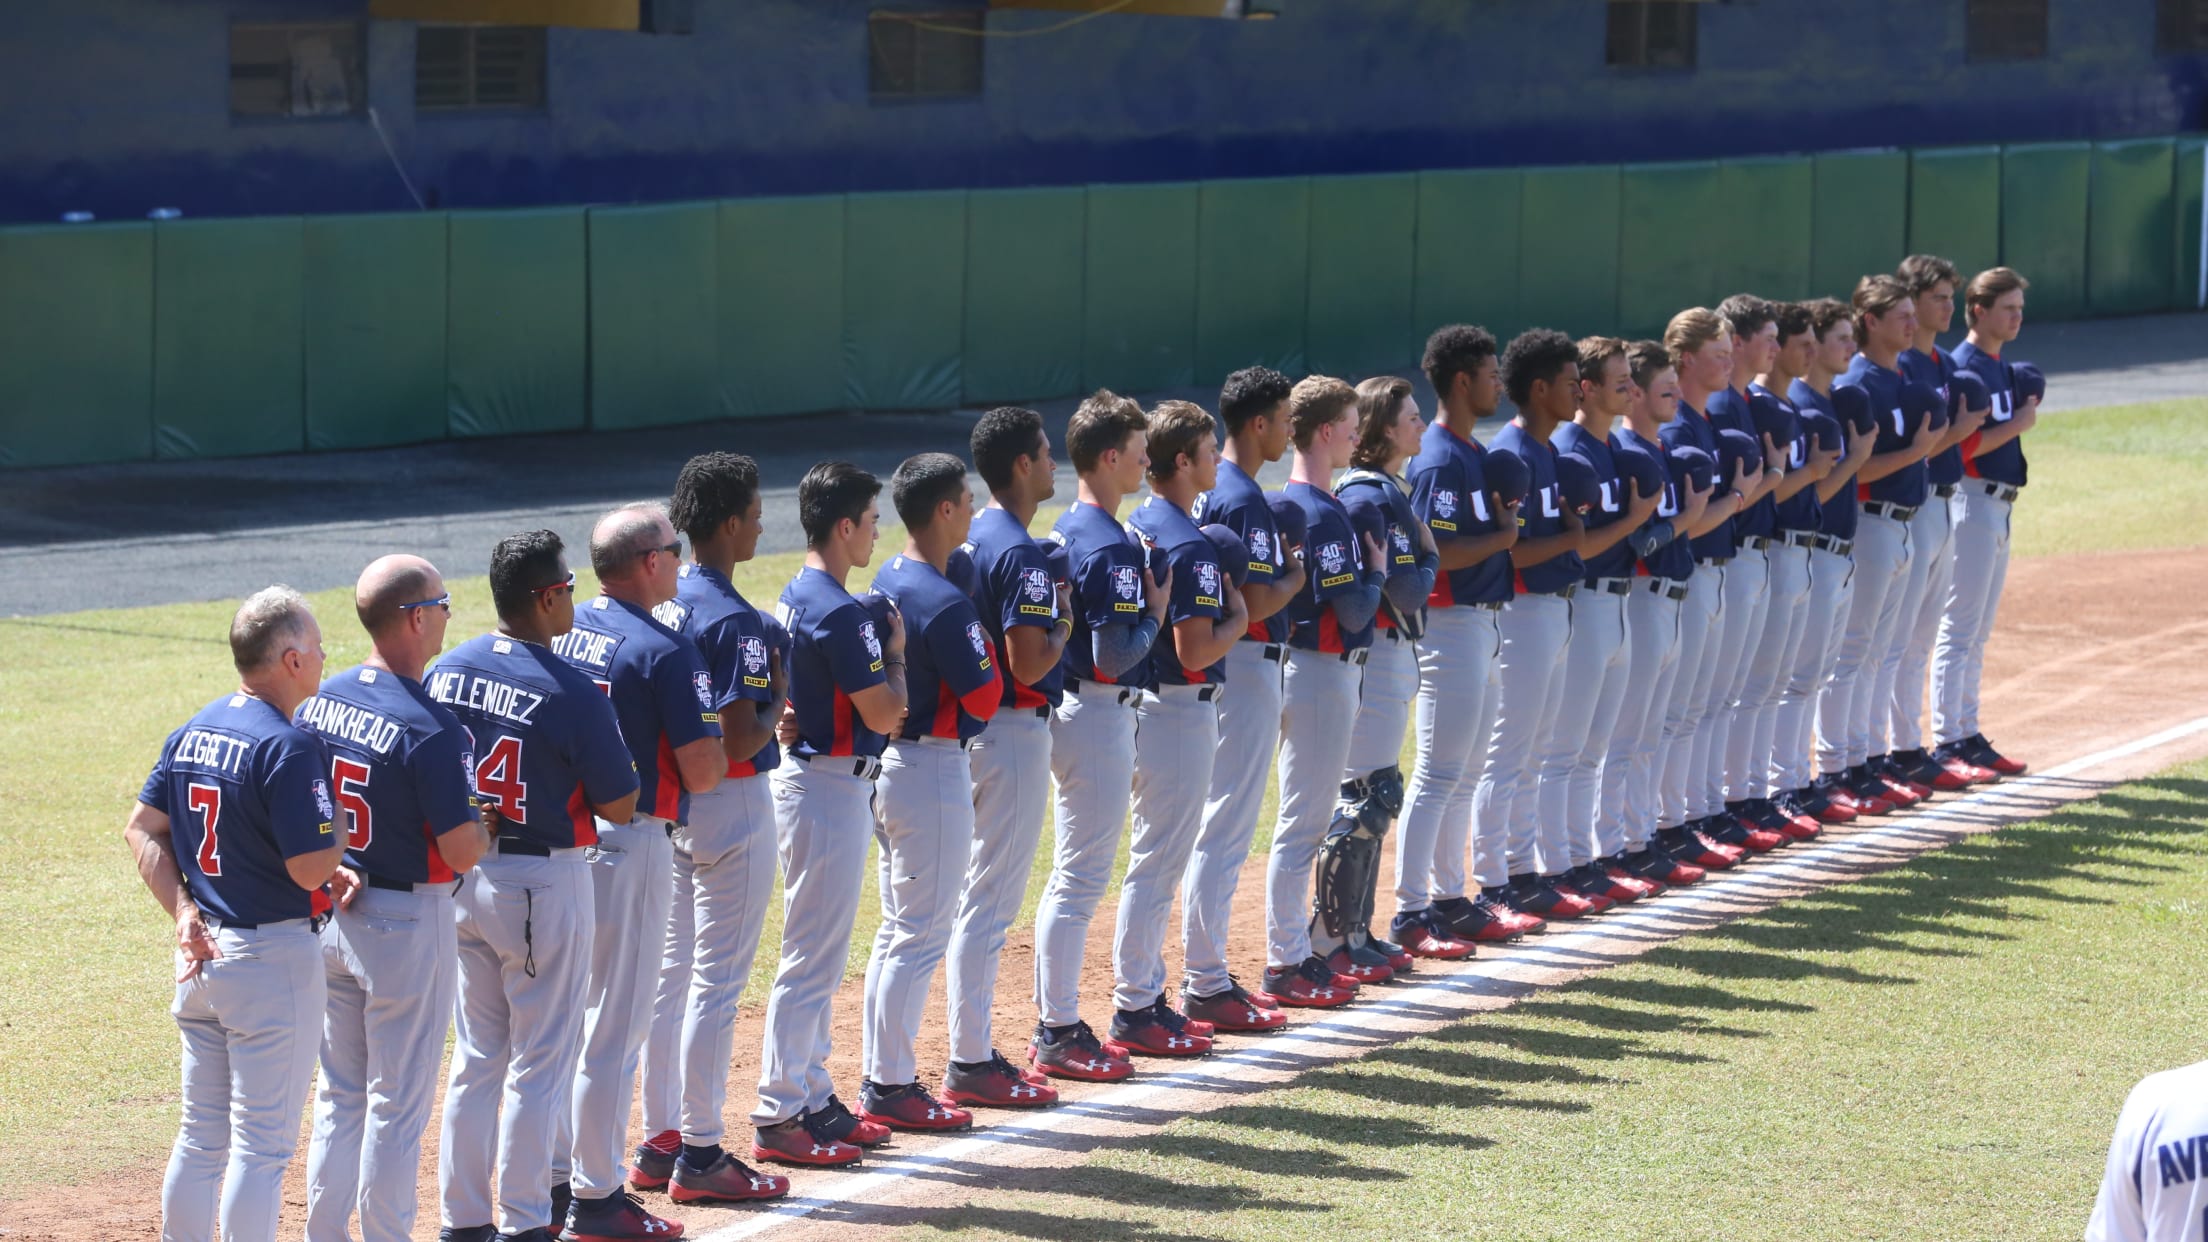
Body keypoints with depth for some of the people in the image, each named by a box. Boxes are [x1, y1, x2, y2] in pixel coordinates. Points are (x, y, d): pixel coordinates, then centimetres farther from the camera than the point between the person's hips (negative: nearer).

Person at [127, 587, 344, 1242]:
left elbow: (141, 830, 8)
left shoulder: (192, 732, 7)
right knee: (262, 1141, -2)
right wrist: (338, 805, -6)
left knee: (202, 1133, 16)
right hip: (274, 955, -8)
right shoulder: (289, 746, -18)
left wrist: (184, 911, 2)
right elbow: (311, 868, -21)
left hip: (203, 948, 8)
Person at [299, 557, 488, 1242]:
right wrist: (487, 825, -1)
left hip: (331, 916, 7)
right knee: (397, 1106, 3)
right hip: (408, 924, -7)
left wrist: (332, 870, 2)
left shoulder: (319, 702, 1)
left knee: (339, 1096, 17)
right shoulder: (429, 728, -21)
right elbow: (462, 852, -20)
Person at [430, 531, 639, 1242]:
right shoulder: (571, 694, -18)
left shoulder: (448, 671, 0)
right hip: (543, 885, -6)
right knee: (540, 1062, 4)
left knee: (476, 1056, 16)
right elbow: (620, 807, -12)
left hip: (460, 880, 6)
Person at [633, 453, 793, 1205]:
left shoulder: (664, 604, 5)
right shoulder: (736, 621, -20)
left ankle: (660, 1144, 20)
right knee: (717, 982, -1)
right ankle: (700, 1158, 3)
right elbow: (741, 738, -24)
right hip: (731, 805, -8)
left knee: (670, 974, 15)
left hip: (670, 799, 8)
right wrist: (777, 701, -6)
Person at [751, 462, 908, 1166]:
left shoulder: (794, 599, 10)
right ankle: (779, 1117, -3)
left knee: (818, 957, 16)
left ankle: (812, 1099, 23)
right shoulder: (841, 614, -20)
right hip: (832, 792, -10)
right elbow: (884, 714, -19)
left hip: (804, 778, 10)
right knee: (813, 958, -6)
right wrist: (896, 651, -4)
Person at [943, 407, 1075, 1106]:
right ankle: (971, 1065, -2)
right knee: (991, 902, -5)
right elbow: (1028, 664, -23)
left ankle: (975, 1050, 20)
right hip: (1015, 732, -9)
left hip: (969, 727, 9)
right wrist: (1066, 622, -6)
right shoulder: (1020, 554, -18)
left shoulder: (969, 542, 9)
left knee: (974, 898, 14)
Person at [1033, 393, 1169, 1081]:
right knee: (1081, 879, -3)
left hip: (1071, 710, 10)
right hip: (1102, 718, -10)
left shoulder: (1066, 532, 10)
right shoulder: (1111, 545, -20)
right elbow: (1114, 655, -24)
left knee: (1072, 875, 16)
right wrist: (1157, 611, -10)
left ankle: (1055, 1025, 21)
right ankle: (1060, 1034, 2)